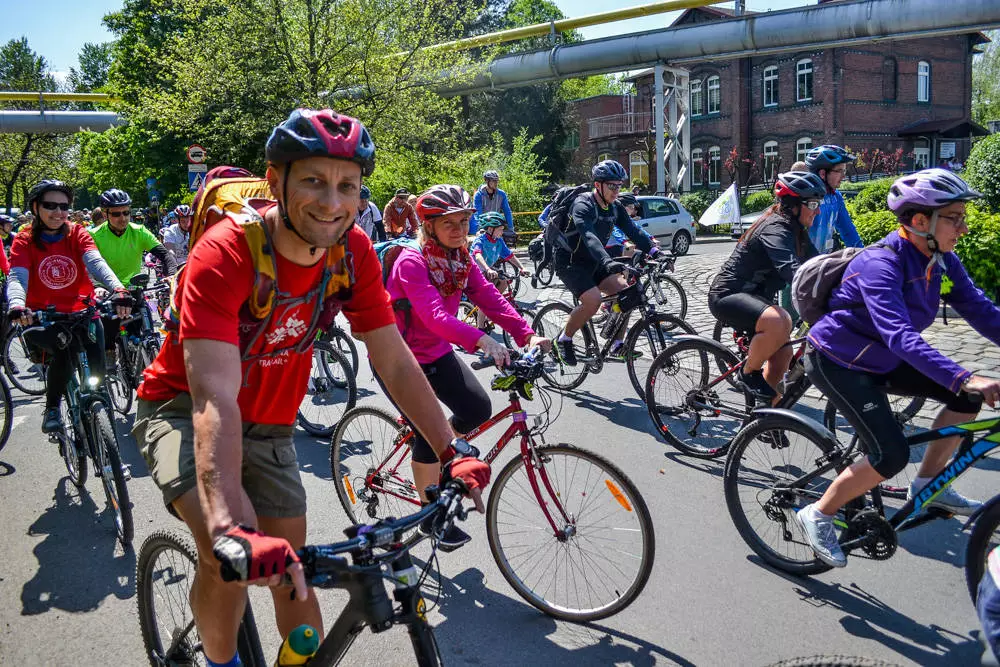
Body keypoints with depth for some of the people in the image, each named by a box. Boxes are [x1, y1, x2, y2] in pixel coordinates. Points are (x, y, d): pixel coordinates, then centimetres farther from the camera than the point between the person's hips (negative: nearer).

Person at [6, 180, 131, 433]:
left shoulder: (77, 234, -1)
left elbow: (96, 262, -20)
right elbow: (17, 277, -19)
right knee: (63, 354, -30)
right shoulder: (24, 241, -3)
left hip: (83, 311, 2)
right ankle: (52, 409, -5)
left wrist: (118, 289, -41)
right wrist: (16, 306, -43)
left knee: (97, 369, -14)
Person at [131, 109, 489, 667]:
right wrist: (231, 532, -53)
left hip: (268, 423, 5)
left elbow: (395, 361, -10)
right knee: (232, 554, -27)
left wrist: (453, 450, -18)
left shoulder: (354, 252, -16)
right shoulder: (226, 253, -32)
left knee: (291, 567, 8)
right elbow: (214, 398, -41)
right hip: (182, 410, -5)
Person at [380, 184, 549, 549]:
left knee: (478, 409, -11)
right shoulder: (411, 262, -24)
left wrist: (527, 334, -28)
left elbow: (490, 298, -13)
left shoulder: (461, 259, -2)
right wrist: (482, 341, -52)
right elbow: (435, 315, -38)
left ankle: (433, 455, 19)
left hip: (436, 353, 6)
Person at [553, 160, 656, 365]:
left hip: (592, 263, 8)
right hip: (568, 261, -8)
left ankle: (617, 345, 0)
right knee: (593, 300, -28)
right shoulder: (583, 205, -22)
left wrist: (654, 252, -21)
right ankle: (564, 340, -6)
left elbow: (634, 232, -5)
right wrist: (608, 262, -53)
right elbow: (589, 236, -38)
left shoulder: (615, 209, 3)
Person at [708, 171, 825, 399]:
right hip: (727, 296, -11)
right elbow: (792, 271, -38)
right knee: (779, 322, -35)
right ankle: (748, 373, -11)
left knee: (783, 354, 11)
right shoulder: (776, 229, -23)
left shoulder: (796, 231, 9)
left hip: (753, 295, 11)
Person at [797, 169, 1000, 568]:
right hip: (837, 363, -8)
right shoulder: (880, 265, -29)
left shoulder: (942, 260, -4)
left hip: (880, 359, 8)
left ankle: (929, 485, 15)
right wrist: (964, 379, -49)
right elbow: (901, 336, -40)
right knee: (891, 455, -18)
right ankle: (818, 516, 1)